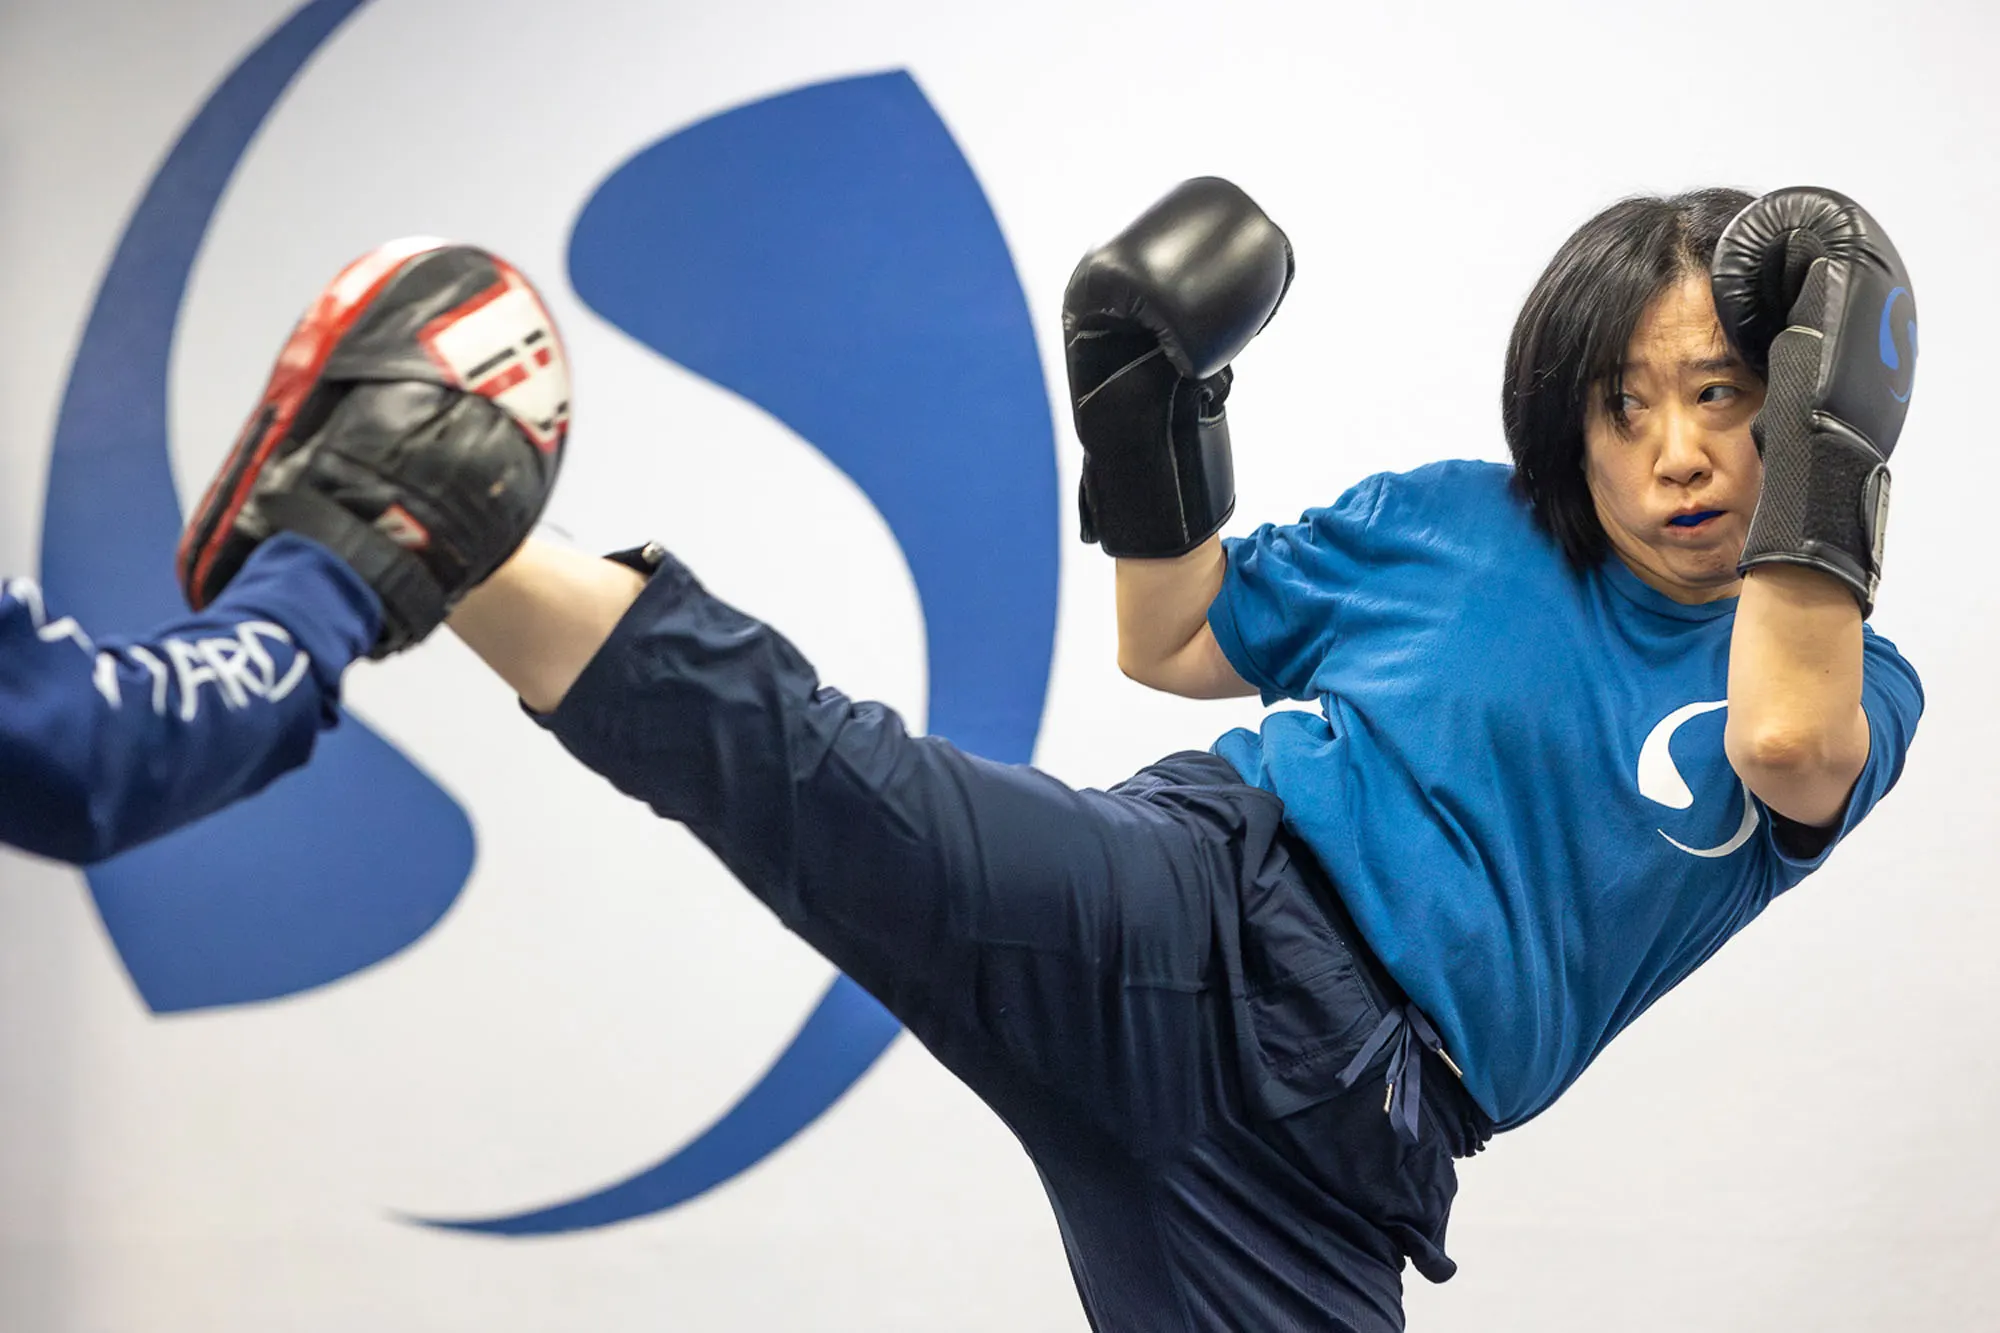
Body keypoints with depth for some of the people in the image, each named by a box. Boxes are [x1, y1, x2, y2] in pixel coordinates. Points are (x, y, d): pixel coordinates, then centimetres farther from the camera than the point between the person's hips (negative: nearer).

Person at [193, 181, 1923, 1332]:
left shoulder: (1847, 686, 10)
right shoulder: (1455, 524, 13)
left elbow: (1790, 751, -16)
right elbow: (1173, 641, 24)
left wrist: (1821, 442, -13)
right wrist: (1153, 412, 9)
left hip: (1334, 1143, 1)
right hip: (1199, 920, -1)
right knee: (842, 791, -27)